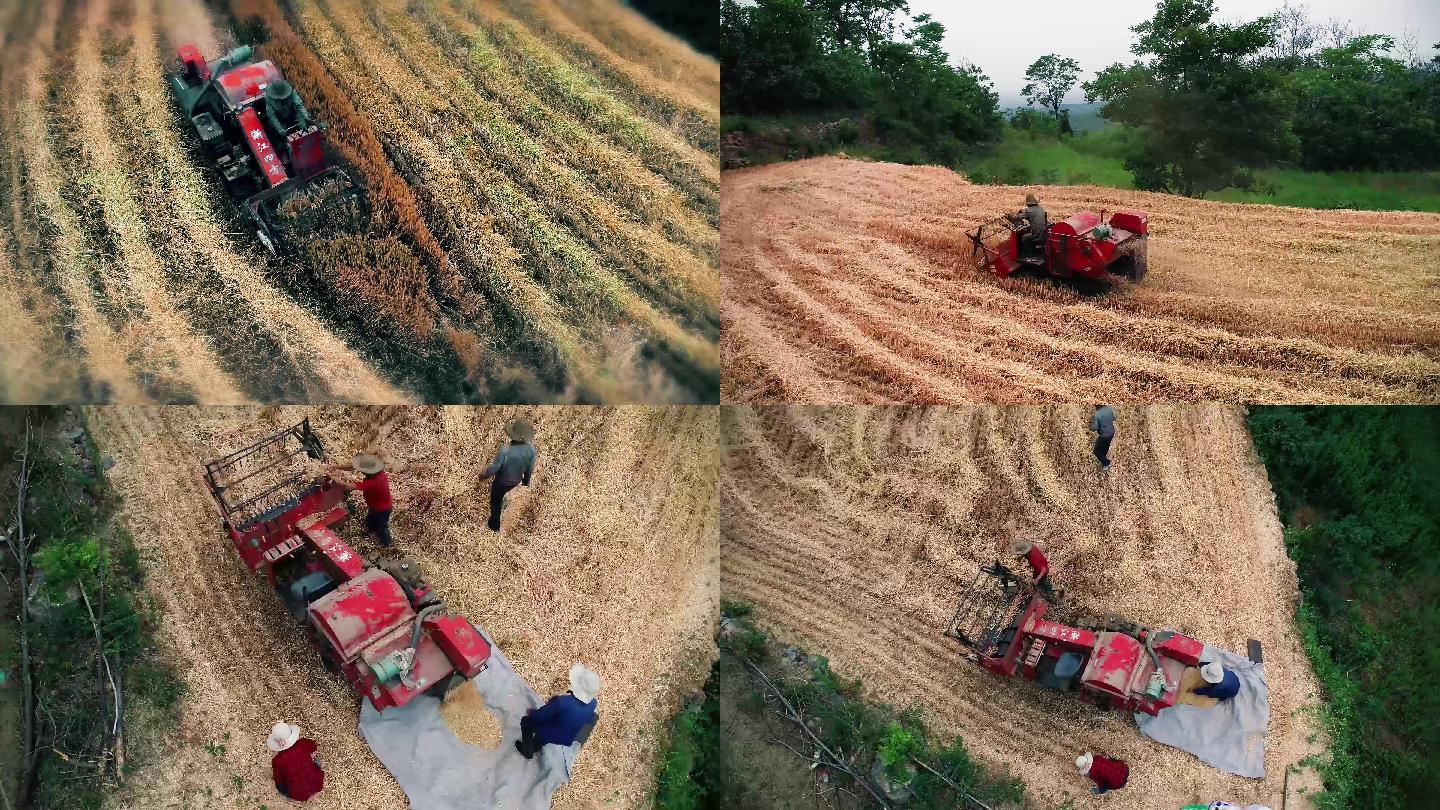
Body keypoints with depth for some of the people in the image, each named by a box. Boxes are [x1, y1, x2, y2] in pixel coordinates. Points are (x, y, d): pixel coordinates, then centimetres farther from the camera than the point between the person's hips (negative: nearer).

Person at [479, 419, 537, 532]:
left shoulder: (505, 451, -39)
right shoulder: (531, 449, -26)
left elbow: (494, 468, -25)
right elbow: (530, 468, -9)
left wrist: (483, 475, -4)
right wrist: (526, 480, 12)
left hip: (502, 481, -3)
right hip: (516, 481, 4)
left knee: (495, 502, 24)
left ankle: (494, 526, 42)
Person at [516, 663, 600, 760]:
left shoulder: (560, 702, -40)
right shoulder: (593, 704, -23)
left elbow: (540, 716, -24)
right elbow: (589, 720, 0)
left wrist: (531, 712, 0)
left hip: (550, 736, -5)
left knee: (526, 721, 19)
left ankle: (527, 751, 37)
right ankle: (535, 747, 51)